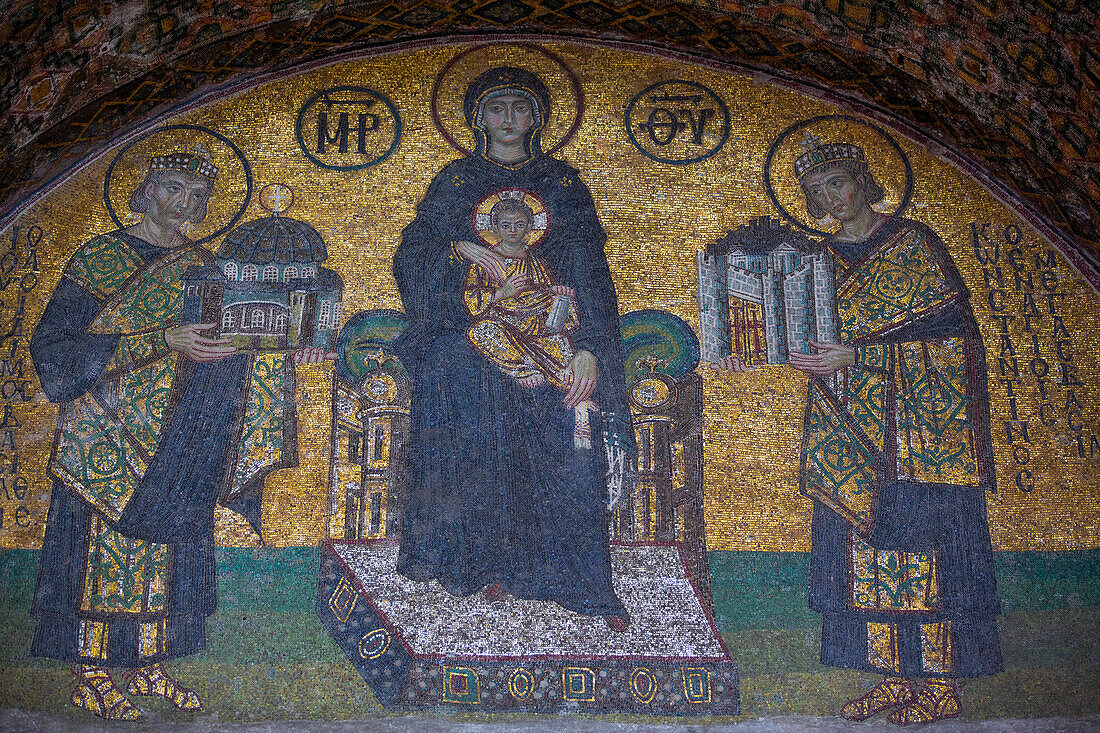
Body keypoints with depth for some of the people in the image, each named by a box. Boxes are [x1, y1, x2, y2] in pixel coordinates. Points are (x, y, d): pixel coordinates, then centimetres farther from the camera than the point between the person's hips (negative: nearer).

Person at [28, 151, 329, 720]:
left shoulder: (202, 265, 12)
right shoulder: (101, 256, -3)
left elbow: (225, 342, 11)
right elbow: (57, 346, -13)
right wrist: (163, 341, -22)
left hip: (177, 435, 5)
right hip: (109, 430, -4)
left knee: (164, 546, 7)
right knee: (106, 541, 0)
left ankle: (147, 664, 18)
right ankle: (90, 674, 12)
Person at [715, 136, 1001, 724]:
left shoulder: (913, 243, 0)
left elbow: (949, 329, -8)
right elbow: (807, 335, 15)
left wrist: (857, 356, -17)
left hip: (918, 420, -5)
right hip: (851, 428, 5)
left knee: (921, 542, -5)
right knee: (863, 544, 2)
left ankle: (939, 682, 6)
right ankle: (897, 677, 11)